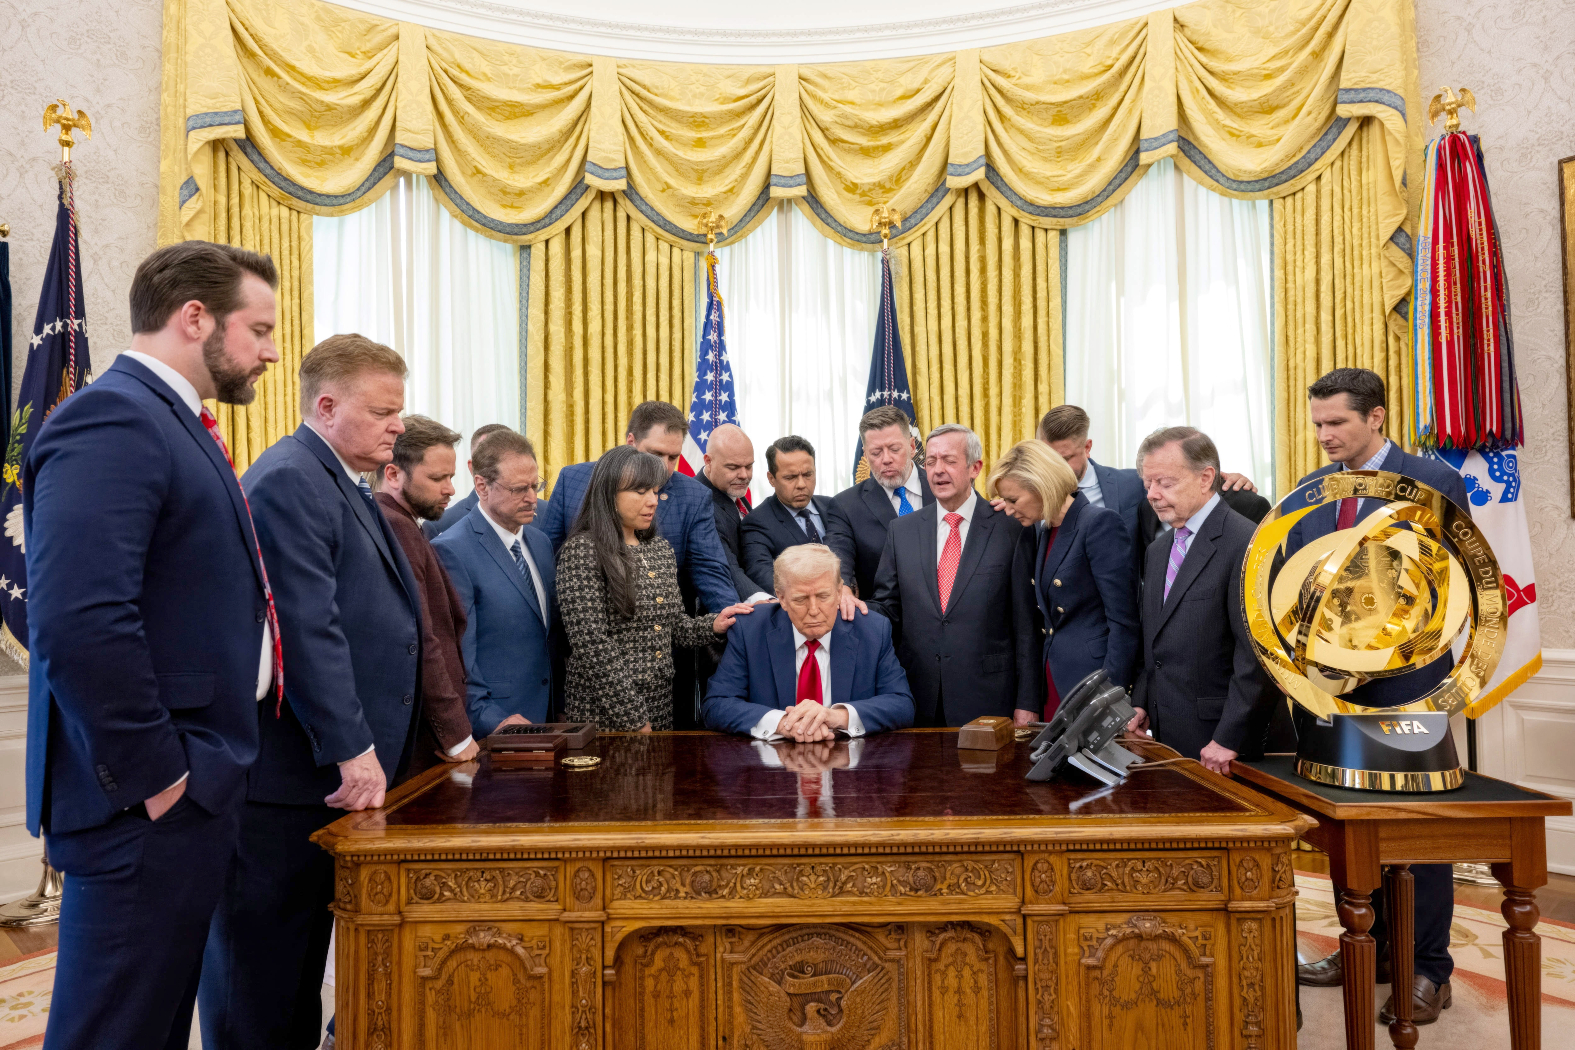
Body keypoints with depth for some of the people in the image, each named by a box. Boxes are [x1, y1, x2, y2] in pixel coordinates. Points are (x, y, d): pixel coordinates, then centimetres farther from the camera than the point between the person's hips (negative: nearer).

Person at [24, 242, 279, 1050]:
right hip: (149, 802, -10)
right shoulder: (111, 417, -16)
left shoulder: (172, 422, 14)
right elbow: (78, 620, -27)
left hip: (195, 786, 10)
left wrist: (205, 770, 12)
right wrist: (152, 776, -19)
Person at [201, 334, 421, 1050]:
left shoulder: (342, 482, 16)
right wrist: (352, 749, -23)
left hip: (340, 765, 10)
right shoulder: (289, 480, -15)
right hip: (287, 775, -9)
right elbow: (307, 627, -23)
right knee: (260, 970, 4)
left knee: (303, 949, 17)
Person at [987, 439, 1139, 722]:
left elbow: (1124, 621, -16)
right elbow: (1039, 622, 12)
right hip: (1052, 687, 7)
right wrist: (1027, 704, 7)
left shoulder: (1101, 523, -12)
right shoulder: (1040, 530, 11)